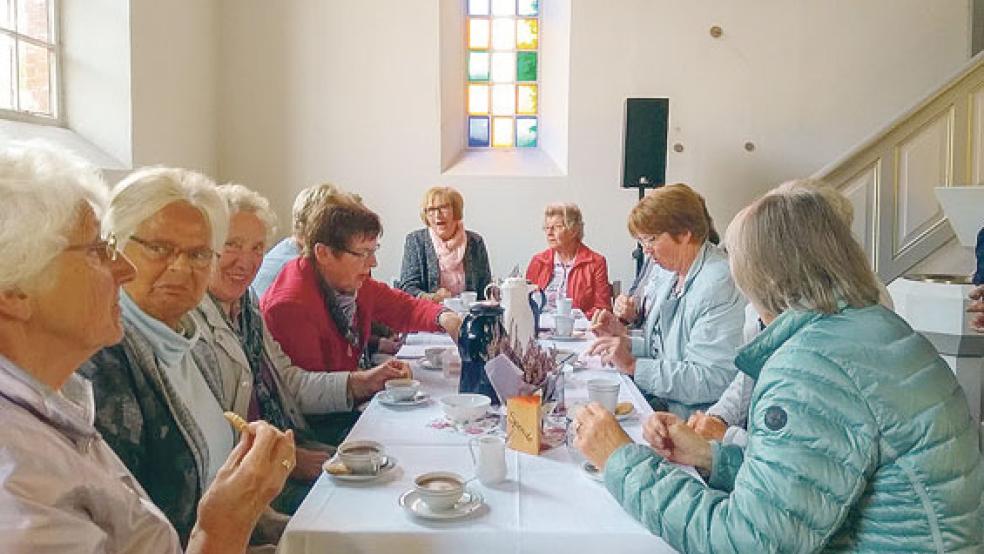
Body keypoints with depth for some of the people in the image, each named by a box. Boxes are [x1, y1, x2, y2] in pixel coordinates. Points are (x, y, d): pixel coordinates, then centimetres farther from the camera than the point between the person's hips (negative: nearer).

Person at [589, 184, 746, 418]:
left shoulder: (720, 285, -18)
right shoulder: (669, 276, 13)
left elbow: (713, 379, -24)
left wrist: (633, 365, -23)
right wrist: (626, 341, 2)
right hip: (656, 403, 8)